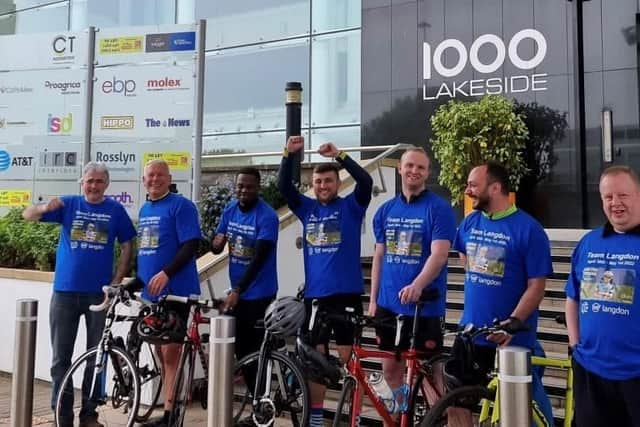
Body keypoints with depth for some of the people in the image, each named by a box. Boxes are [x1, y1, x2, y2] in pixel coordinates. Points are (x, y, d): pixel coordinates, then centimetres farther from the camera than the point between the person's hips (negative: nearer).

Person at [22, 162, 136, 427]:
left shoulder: (115, 210, 3)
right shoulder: (68, 204, 4)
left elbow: (127, 246, 7)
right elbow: (27, 215, -1)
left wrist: (117, 280, -3)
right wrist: (45, 207, -24)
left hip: (100, 293, 0)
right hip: (65, 291, 0)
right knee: (61, 358, 5)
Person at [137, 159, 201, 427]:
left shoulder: (181, 205, -7)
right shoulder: (144, 209, 16)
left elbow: (191, 245, -16)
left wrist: (166, 273, -25)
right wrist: (137, 279, 17)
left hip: (176, 292, -8)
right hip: (152, 294, 8)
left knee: (171, 353, -5)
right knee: (162, 355, 13)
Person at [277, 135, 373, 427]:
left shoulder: (351, 207, 1)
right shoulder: (306, 208, 10)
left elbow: (366, 182, -16)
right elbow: (283, 186, -1)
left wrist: (339, 156, -23)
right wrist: (289, 154, -15)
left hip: (346, 294, -3)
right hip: (314, 295, 3)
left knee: (349, 358, 2)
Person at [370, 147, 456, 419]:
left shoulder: (439, 209, -7)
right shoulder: (385, 210, 8)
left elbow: (439, 255, -18)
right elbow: (379, 257, 11)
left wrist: (417, 286, -34)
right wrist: (373, 300, 8)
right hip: (389, 304, 5)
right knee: (390, 368, 14)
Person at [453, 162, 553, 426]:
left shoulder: (528, 229, -13)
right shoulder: (470, 223, 3)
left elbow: (536, 286, -14)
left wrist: (512, 322, -24)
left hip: (513, 338, -5)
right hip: (471, 333, 5)